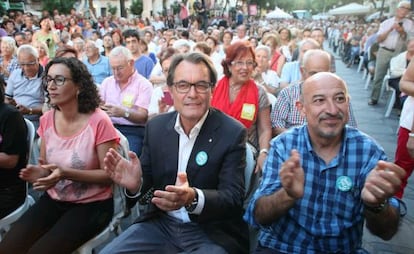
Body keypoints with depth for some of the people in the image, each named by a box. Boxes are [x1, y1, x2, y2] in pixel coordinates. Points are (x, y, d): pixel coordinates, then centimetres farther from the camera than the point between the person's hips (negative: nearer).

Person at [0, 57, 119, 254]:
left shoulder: (98, 122, -18)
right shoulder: (47, 120, 1)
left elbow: (109, 174, -14)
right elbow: (45, 166, 12)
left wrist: (66, 173, -26)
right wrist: (39, 172, -13)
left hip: (91, 205, -5)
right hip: (54, 199, 5)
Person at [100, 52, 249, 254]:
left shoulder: (232, 133, -12)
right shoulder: (156, 126, 2)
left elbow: (233, 198, -16)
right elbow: (148, 180, 7)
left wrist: (193, 198, -36)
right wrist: (135, 183, -18)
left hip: (212, 232, -3)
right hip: (160, 224, 3)